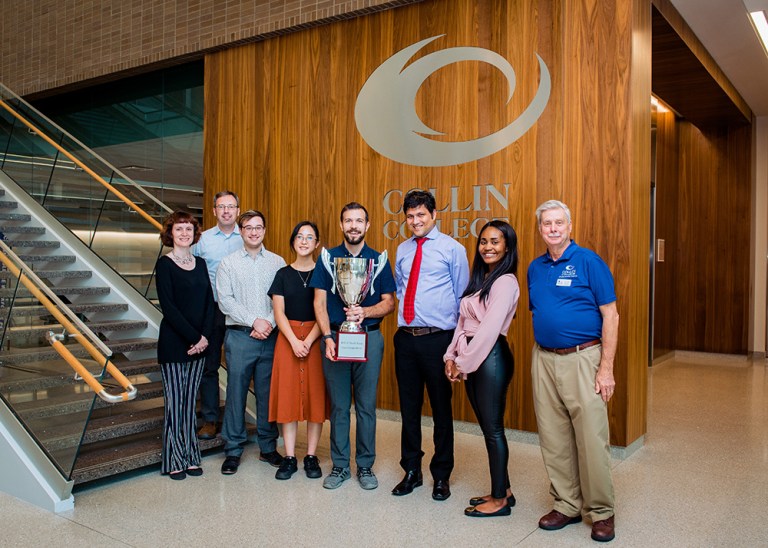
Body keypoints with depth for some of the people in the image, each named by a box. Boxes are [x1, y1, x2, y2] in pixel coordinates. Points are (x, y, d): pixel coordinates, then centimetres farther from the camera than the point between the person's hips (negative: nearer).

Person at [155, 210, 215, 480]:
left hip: (199, 343, 5)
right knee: (175, 402, 2)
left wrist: (204, 336, -7)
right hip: (173, 343, -5)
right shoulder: (165, 263, -6)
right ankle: (174, 460, 14)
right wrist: (193, 337, -15)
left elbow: (209, 302, 6)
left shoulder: (200, 263, 10)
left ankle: (191, 457, 20)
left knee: (190, 400, 12)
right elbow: (168, 306, -13)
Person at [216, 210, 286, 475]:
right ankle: (233, 450, 14)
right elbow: (225, 301, -3)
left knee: (268, 392, 7)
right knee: (236, 391, 2)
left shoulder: (278, 262, 9)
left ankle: (268, 447, 20)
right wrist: (255, 321, -11)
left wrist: (270, 324, -11)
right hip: (239, 336, -1)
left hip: (270, 336, 1)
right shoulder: (228, 263, 6)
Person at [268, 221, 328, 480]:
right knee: (288, 394, 2)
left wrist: (308, 341, -15)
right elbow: (279, 312, 1)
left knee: (316, 396, 1)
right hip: (288, 339, 1)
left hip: (316, 339, -1)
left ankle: (311, 456, 12)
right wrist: (294, 341, -12)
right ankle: (289, 457, 10)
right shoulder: (283, 274, 6)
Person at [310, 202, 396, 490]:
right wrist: (328, 337, -10)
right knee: (339, 406, 7)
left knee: (366, 406, 5)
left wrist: (365, 312, -16)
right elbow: (319, 302, 2)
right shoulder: (328, 258, 5)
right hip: (335, 336, 0)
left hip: (369, 338, 0)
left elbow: (389, 303, 4)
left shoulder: (379, 260, 6)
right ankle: (340, 466, 19)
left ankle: (365, 466, 18)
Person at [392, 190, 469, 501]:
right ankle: (411, 471, 27)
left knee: (441, 409, 6)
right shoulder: (402, 250, 12)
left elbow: (462, 296, 0)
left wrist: (458, 335, -1)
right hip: (406, 337, 5)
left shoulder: (452, 249, -3)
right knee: (409, 408, 12)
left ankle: (441, 476, 21)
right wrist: (403, 317, 11)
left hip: (438, 338, -4)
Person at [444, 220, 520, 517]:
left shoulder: (505, 281, -12)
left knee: (493, 429, 0)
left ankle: (500, 500, 13)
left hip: (491, 357, -9)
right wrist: (452, 356, 4)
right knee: (488, 428, 15)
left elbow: (489, 329, -18)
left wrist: (463, 364, -14)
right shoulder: (480, 279, 16)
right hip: (471, 358, 9)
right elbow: (463, 322, 13)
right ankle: (503, 490, 27)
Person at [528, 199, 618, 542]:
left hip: (581, 359, -5)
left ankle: (601, 512, 16)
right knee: (553, 439, 10)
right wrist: (536, 360, 11)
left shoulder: (589, 262, -6)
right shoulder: (535, 268, 11)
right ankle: (566, 506, 25)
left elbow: (610, 316, -8)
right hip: (544, 360, 6)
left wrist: (606, 369, -12)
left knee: (591, 439, -1)